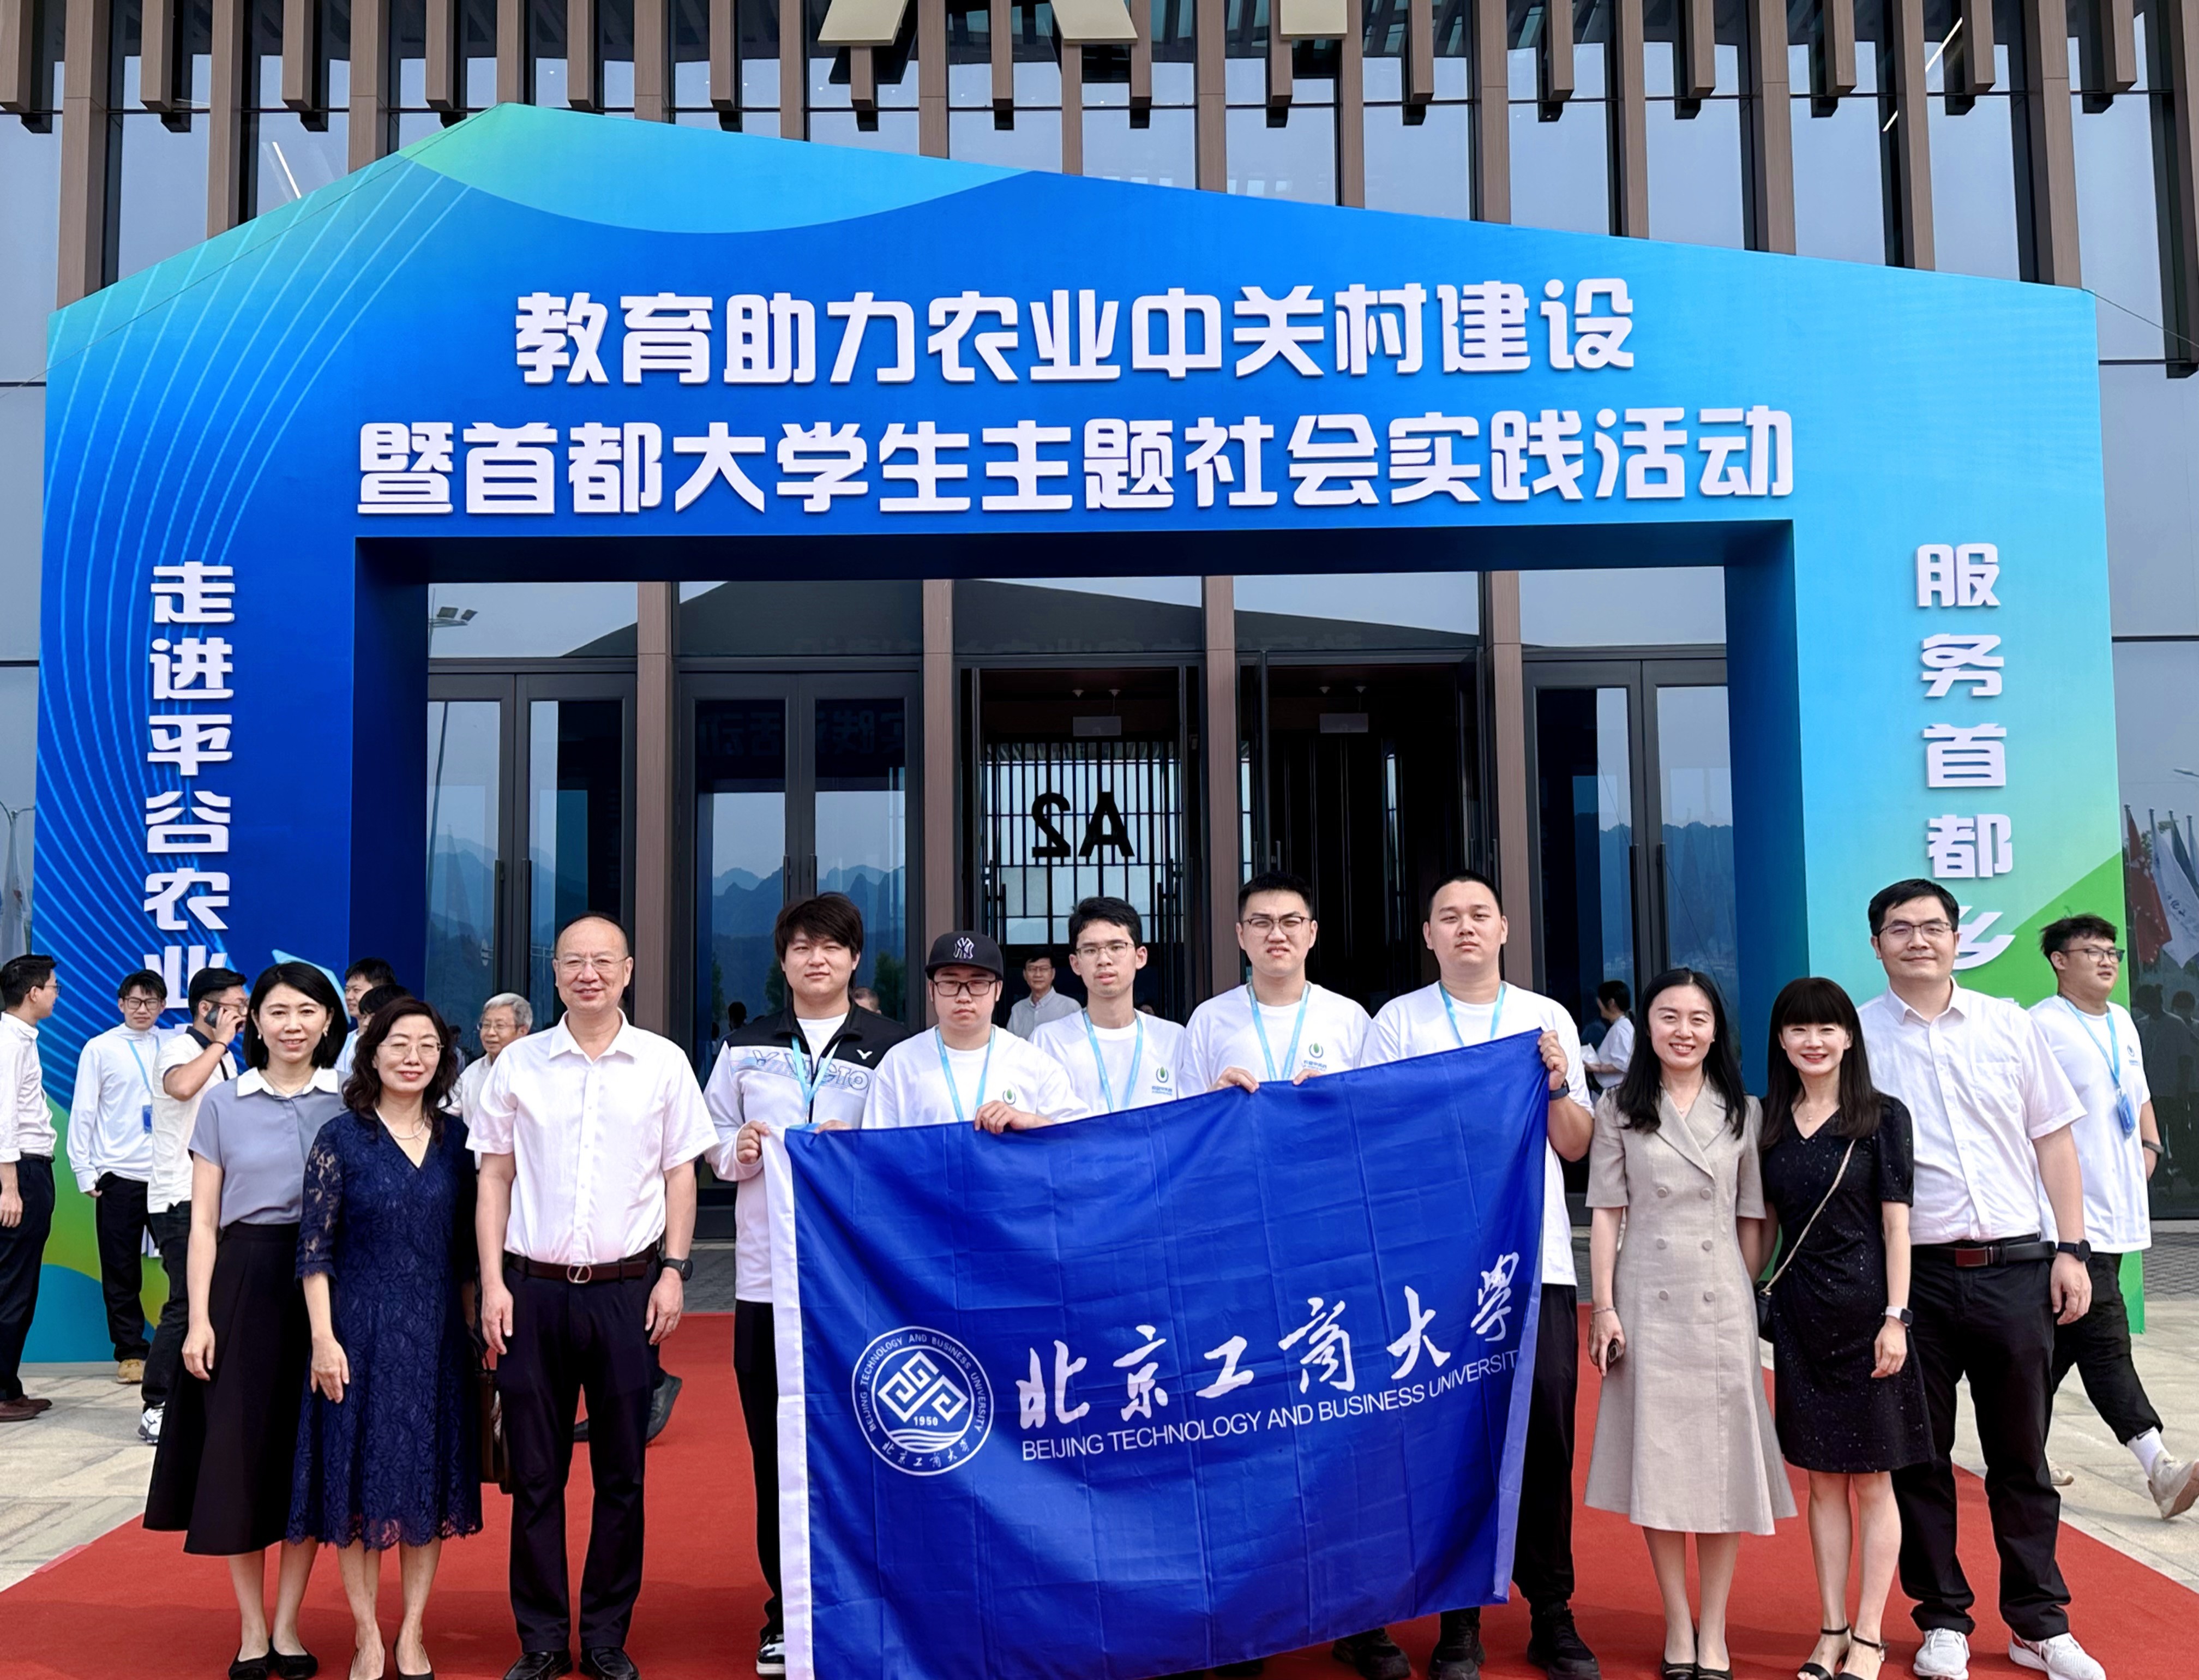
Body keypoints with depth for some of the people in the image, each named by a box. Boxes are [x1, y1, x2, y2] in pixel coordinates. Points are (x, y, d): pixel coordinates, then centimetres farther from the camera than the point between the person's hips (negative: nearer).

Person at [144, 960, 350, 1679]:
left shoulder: (350, 1103, 4)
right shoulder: (223, 1103, 4)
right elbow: (203, 1221, 3)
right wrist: (198, 1318, -5)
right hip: (245, 1280, 0)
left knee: (311, 1452, 5)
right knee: (240, 1451, 2)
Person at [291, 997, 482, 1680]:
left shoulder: (455, 1138, 5)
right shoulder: (340, 1137, -5)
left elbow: (465, 1249, 9)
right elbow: (315, 1248, -5)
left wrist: (474, 1329, 7)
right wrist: (324, 1337, -11)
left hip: (437, 1333, 3)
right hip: (361, 1330, -3)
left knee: (430, 1478, 8)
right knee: (361, 1477, 3)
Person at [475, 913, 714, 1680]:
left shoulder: (663, 1063, 2)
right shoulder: (518, 1063, 4)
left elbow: (680, 1173, 6)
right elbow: (494, 1177, 6)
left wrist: (674, 1271, -2)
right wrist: (493, 1283, 0)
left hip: (626, 1288, 0)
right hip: (533, 1289, 0)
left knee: (621, 1473, 7)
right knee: (535, 1474, 6)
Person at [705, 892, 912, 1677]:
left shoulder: (891, 1046, 3)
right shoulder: (746, 1046, 12)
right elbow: (711, 1139, 16)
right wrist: (736, 1152, -5)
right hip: (766, 1273, 3)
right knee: (774, 1449, 7)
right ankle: (787, 1617, 20)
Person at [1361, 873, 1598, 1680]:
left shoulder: (1548, 1019, 11)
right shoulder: (1398, 1023, 5)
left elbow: (1574, 1147, 10)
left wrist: (1557, 1087, -5)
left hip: (1537, 1261, 2)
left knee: (1546, 1436, 2)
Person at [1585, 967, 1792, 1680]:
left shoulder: (1744, 1112, 6)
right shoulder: (1619, 1110, 2)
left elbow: (1752, 1219, 7)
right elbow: (1605, 1213, 1)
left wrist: (1754, 1298, 2)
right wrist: (1603, 1308, -4)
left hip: (1722, 1301, 1)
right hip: (1647, 1300, -1)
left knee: (1724, 1462, 3)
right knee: (1658, 1460, 3)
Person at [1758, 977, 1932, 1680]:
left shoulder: (1882, 1118, -4)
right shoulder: (1769, 1124, 6)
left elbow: (1896, 1224, -6)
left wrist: (1895, 1317, -11)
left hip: (1865, 1309, -3)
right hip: (1800, 1313, 3)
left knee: (1872, 1480, 5)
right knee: (1822, 1481, 10)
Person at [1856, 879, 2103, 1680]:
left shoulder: (2009, 1025, 6)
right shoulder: (1855, 1036, 0)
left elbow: (2053, 1140, 9)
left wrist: (2071, 1249, 2)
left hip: (2015, 1268, 2)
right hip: (1911, 1274, -1)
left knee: (2021, 1455, 11)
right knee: (1918, 1456, 7)